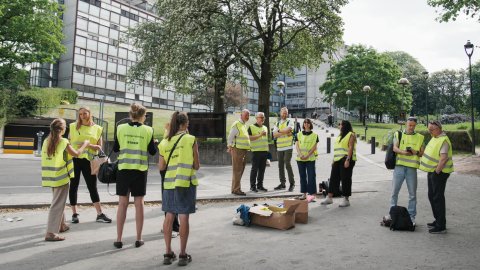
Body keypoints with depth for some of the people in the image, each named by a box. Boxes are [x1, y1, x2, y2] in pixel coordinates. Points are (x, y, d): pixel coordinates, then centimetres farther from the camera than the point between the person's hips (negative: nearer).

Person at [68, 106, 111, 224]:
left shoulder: (97, 128, 5)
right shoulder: (73, 126, 5)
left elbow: (99, 147, 3)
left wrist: (88, 145, -15)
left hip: (88, 160, 0)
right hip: (74, 159, 0)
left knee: (93, 187, 1)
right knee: (73, 186, 6)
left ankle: (100, 214, 4)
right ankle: (74, 214, 17)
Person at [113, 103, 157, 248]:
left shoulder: (121, 128, -1)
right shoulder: (147, 130, -4)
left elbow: (115, 148, 6)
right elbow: (153, 151, 0)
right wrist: (155, 143, 20)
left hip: (124, 168, 1)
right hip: (140, 170, -1)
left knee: (122, 204, 8)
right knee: (139, 203, 8)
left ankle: (119, 239, 11)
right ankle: (138, 239, 15)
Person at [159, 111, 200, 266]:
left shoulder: (165, 142, 6)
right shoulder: (191, 139, -5)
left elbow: (161, 166, 9)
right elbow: (196, 166, -3)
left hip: (170, 182, 4)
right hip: (186, 182, -4)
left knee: (169, 216, 10)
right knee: (184, 217, 1)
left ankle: (168, 253, 16)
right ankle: (183, 255, 8)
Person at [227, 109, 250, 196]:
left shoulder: (245, 125, 17)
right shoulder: (236, 125, -9)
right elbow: (230, 137, -12)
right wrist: (230, 147, -19)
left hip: (244, 151, 9)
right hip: (237, 150, -9)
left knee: (240, 171, 13)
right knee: (237, 170, -7)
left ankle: (235, 189, 21)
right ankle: (236, 189, -3)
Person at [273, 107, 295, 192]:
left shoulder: (289, 122, 5)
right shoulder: (277, 124, 16)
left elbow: (288, 130, -16)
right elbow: (274, 134, 1)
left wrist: (279, 131, -2)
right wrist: (285, 133, -11)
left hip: (288, 147, -5)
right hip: (279, 147, 5)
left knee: (287, 164, -12)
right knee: (280, 165, 7)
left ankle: (292, 183, -3)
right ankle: (282, 183, 15)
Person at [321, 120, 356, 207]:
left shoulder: (351, 135, -5)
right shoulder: (340, 135, 21)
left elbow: (351, 148, -14)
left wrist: (347, 160, -23)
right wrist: (333, 160, 16)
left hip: (346, 160, -8)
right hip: (337, 160, 8)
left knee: (345, 179, -2)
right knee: (333, 178, 7)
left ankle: (346, 199, 6)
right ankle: (329, 197, 13)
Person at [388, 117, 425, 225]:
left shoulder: (419, 137, 11)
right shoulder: (398, 134, 8)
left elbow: (422, 153, 8)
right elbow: (395, 148, -4)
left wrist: (416, 152, -14)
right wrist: (403, 152, -24)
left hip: (412, 167, 1)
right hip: (399, 165, 0)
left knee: (412, 193, 3)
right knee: (394, 191, 4)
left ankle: (411, 216, 14)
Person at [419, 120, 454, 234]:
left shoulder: (443, 140, -19)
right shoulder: (434, 138, 12)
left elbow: (443, 159, -25)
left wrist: (437, 171, -20)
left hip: (439, 172, -10)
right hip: (432, 172, 10)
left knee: (438, 198, -5)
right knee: (432, 196, 17)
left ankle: (441, 226, 2)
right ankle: (438, 220, 29)